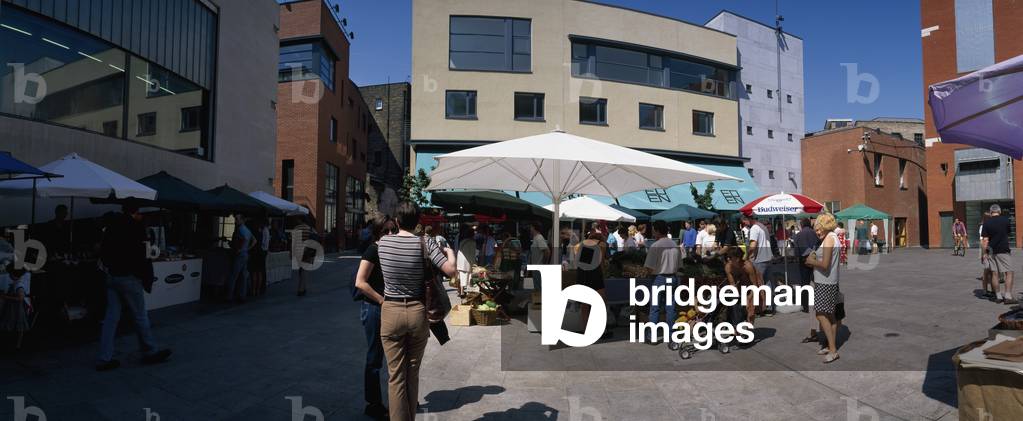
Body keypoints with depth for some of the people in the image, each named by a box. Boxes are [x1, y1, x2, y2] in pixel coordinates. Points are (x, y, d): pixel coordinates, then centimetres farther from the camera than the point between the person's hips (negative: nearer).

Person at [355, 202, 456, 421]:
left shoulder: (382, 242, -1)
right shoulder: (425, 243, -9)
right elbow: (450, 271, -13)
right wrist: (450, 252, 4)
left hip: (390, 313, 0)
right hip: (418, 312, 0)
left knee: (396, 375, 7)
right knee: (413, 373, 16)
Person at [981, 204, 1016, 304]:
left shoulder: (986, 222, -2)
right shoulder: (1005, 220, -2)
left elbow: (985, 240, -5)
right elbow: (1008, 233, 15)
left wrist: (984, 253, -1)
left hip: (991, 251, 2)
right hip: (1003, 250, -2)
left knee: (994, 273, 7)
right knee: (1009, 273, 0)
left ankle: (998, 296, 11)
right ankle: (1008, 296, -8)